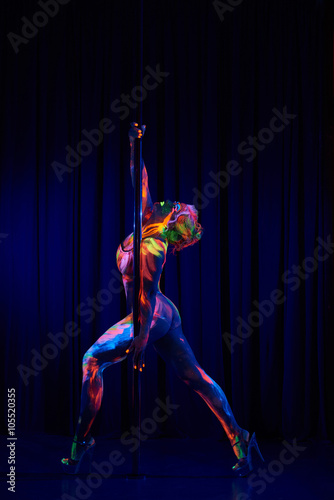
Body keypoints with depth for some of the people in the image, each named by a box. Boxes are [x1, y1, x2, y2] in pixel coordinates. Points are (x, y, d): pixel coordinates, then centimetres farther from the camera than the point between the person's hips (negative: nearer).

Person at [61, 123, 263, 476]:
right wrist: (134, 145, 10)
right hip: (166, 316, 9)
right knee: (195, 378, 7)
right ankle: (238, 438, 5)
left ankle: (81, 442, -4)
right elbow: (140, 184, 11)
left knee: (92, 361, -5)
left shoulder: (151, 249, -21)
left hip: (151, 319, -9)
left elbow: (147, 295, -24)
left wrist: (141, 336, -26)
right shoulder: (147, 218, 3)